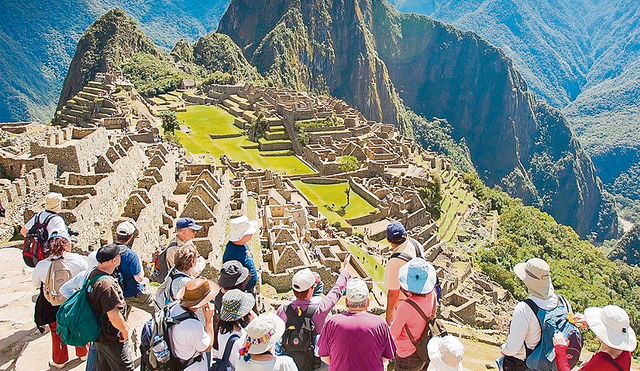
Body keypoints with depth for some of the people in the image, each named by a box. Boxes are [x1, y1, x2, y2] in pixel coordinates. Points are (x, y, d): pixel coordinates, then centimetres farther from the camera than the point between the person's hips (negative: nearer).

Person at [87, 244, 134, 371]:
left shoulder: (93, 274, 1)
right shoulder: (107, 284, -32)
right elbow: (114, 316, -33)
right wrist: (125, 330, -14)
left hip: (98, 335, 10)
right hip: (111, 339, -10)